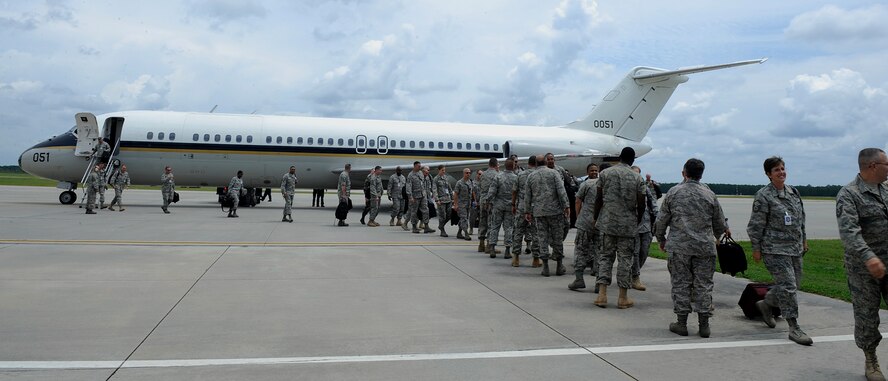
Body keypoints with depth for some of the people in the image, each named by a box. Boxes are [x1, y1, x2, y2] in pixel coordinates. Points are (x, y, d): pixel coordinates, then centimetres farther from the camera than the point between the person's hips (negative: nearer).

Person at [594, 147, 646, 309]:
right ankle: (623, 297, 10)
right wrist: (638, 221, 14)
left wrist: (596, 218, 10)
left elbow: (598, 199, 0)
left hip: (607, 222, 1)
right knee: (625, 259, 6)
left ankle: (602, 294, 1)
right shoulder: (637, 178, -1)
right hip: (628, 224, -1)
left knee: (606, 256, 9)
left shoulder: (605, 173, 0)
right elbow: (641, 204, -2)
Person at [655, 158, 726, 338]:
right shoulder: (709, 195, 4)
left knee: (680, 284, 5)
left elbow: (661, 221, 3)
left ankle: (681, 323, 8)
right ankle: (704, 325, 9)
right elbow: (720, 224, 11)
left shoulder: (673, 193, 0)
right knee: (703, 285, 6)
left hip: (679, 247, -1)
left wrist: (661, 240, 19)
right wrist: (716, 237, 32)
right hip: (705, 248, 1)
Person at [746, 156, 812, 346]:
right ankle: (794, 328, -3)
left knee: (793, 285, 15)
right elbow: (756, 225, -9)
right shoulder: (763, 196, -10)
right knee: (788, 286, -10)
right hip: (775, 249, -8)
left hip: (795, 248, 8)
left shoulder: (793, 192, 12)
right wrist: (756, 248, -9)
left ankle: (765, 304, 38)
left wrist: (803, 239, 21)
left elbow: (801, 218, 22)